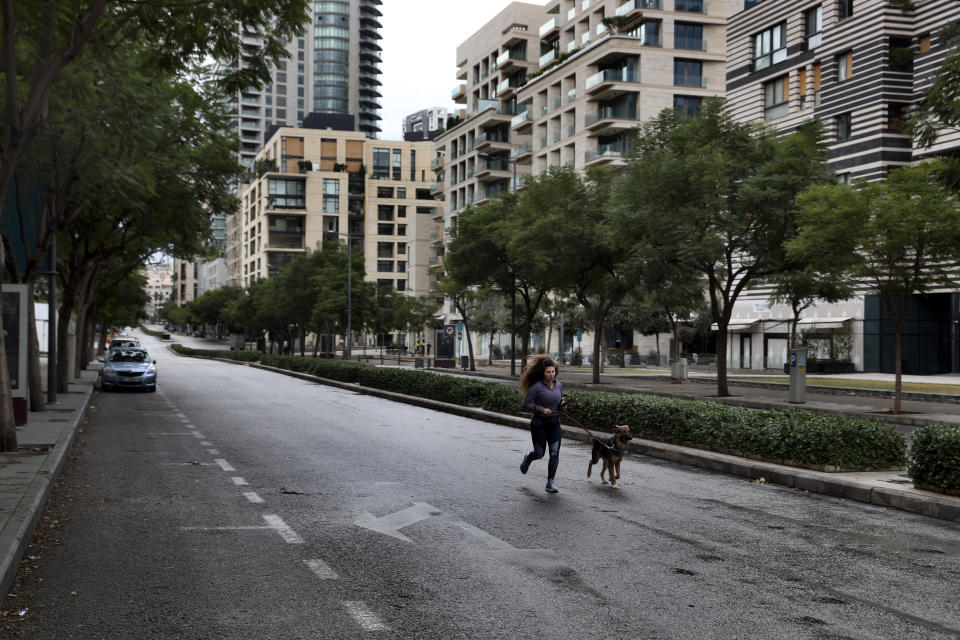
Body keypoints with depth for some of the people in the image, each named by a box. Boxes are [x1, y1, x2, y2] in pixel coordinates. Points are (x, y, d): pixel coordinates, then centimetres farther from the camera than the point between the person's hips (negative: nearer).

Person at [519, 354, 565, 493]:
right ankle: (527, 459, 44)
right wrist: (541, 409, -24)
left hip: (554, 424, 4)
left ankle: (551, 482, 2)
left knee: (554, 453, -5)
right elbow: (526, 404, -13)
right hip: (539, 424, -4)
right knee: (539, 453, 9)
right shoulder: (537, 387, -15)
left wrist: (562, 404, -2)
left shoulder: (559, 385, 3)